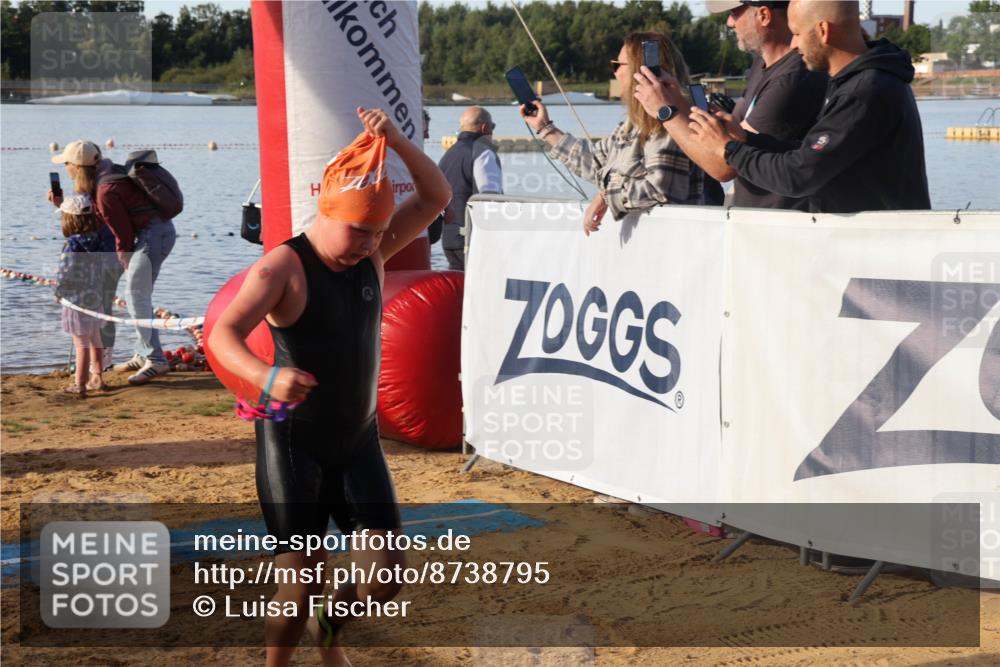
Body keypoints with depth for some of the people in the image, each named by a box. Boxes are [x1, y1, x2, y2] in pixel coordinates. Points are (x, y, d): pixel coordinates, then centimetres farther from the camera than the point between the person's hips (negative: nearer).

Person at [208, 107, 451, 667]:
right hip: (293, 445, -5)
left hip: (359, 440, 5)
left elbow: (437, 197, -3)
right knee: (302, 582, -4)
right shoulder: (282, 267, -17)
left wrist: (396, 141, -19)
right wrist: (266, 376, -50)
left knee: (385, 577, -2)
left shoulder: (372, 254, 1)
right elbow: (223, 335, -29)